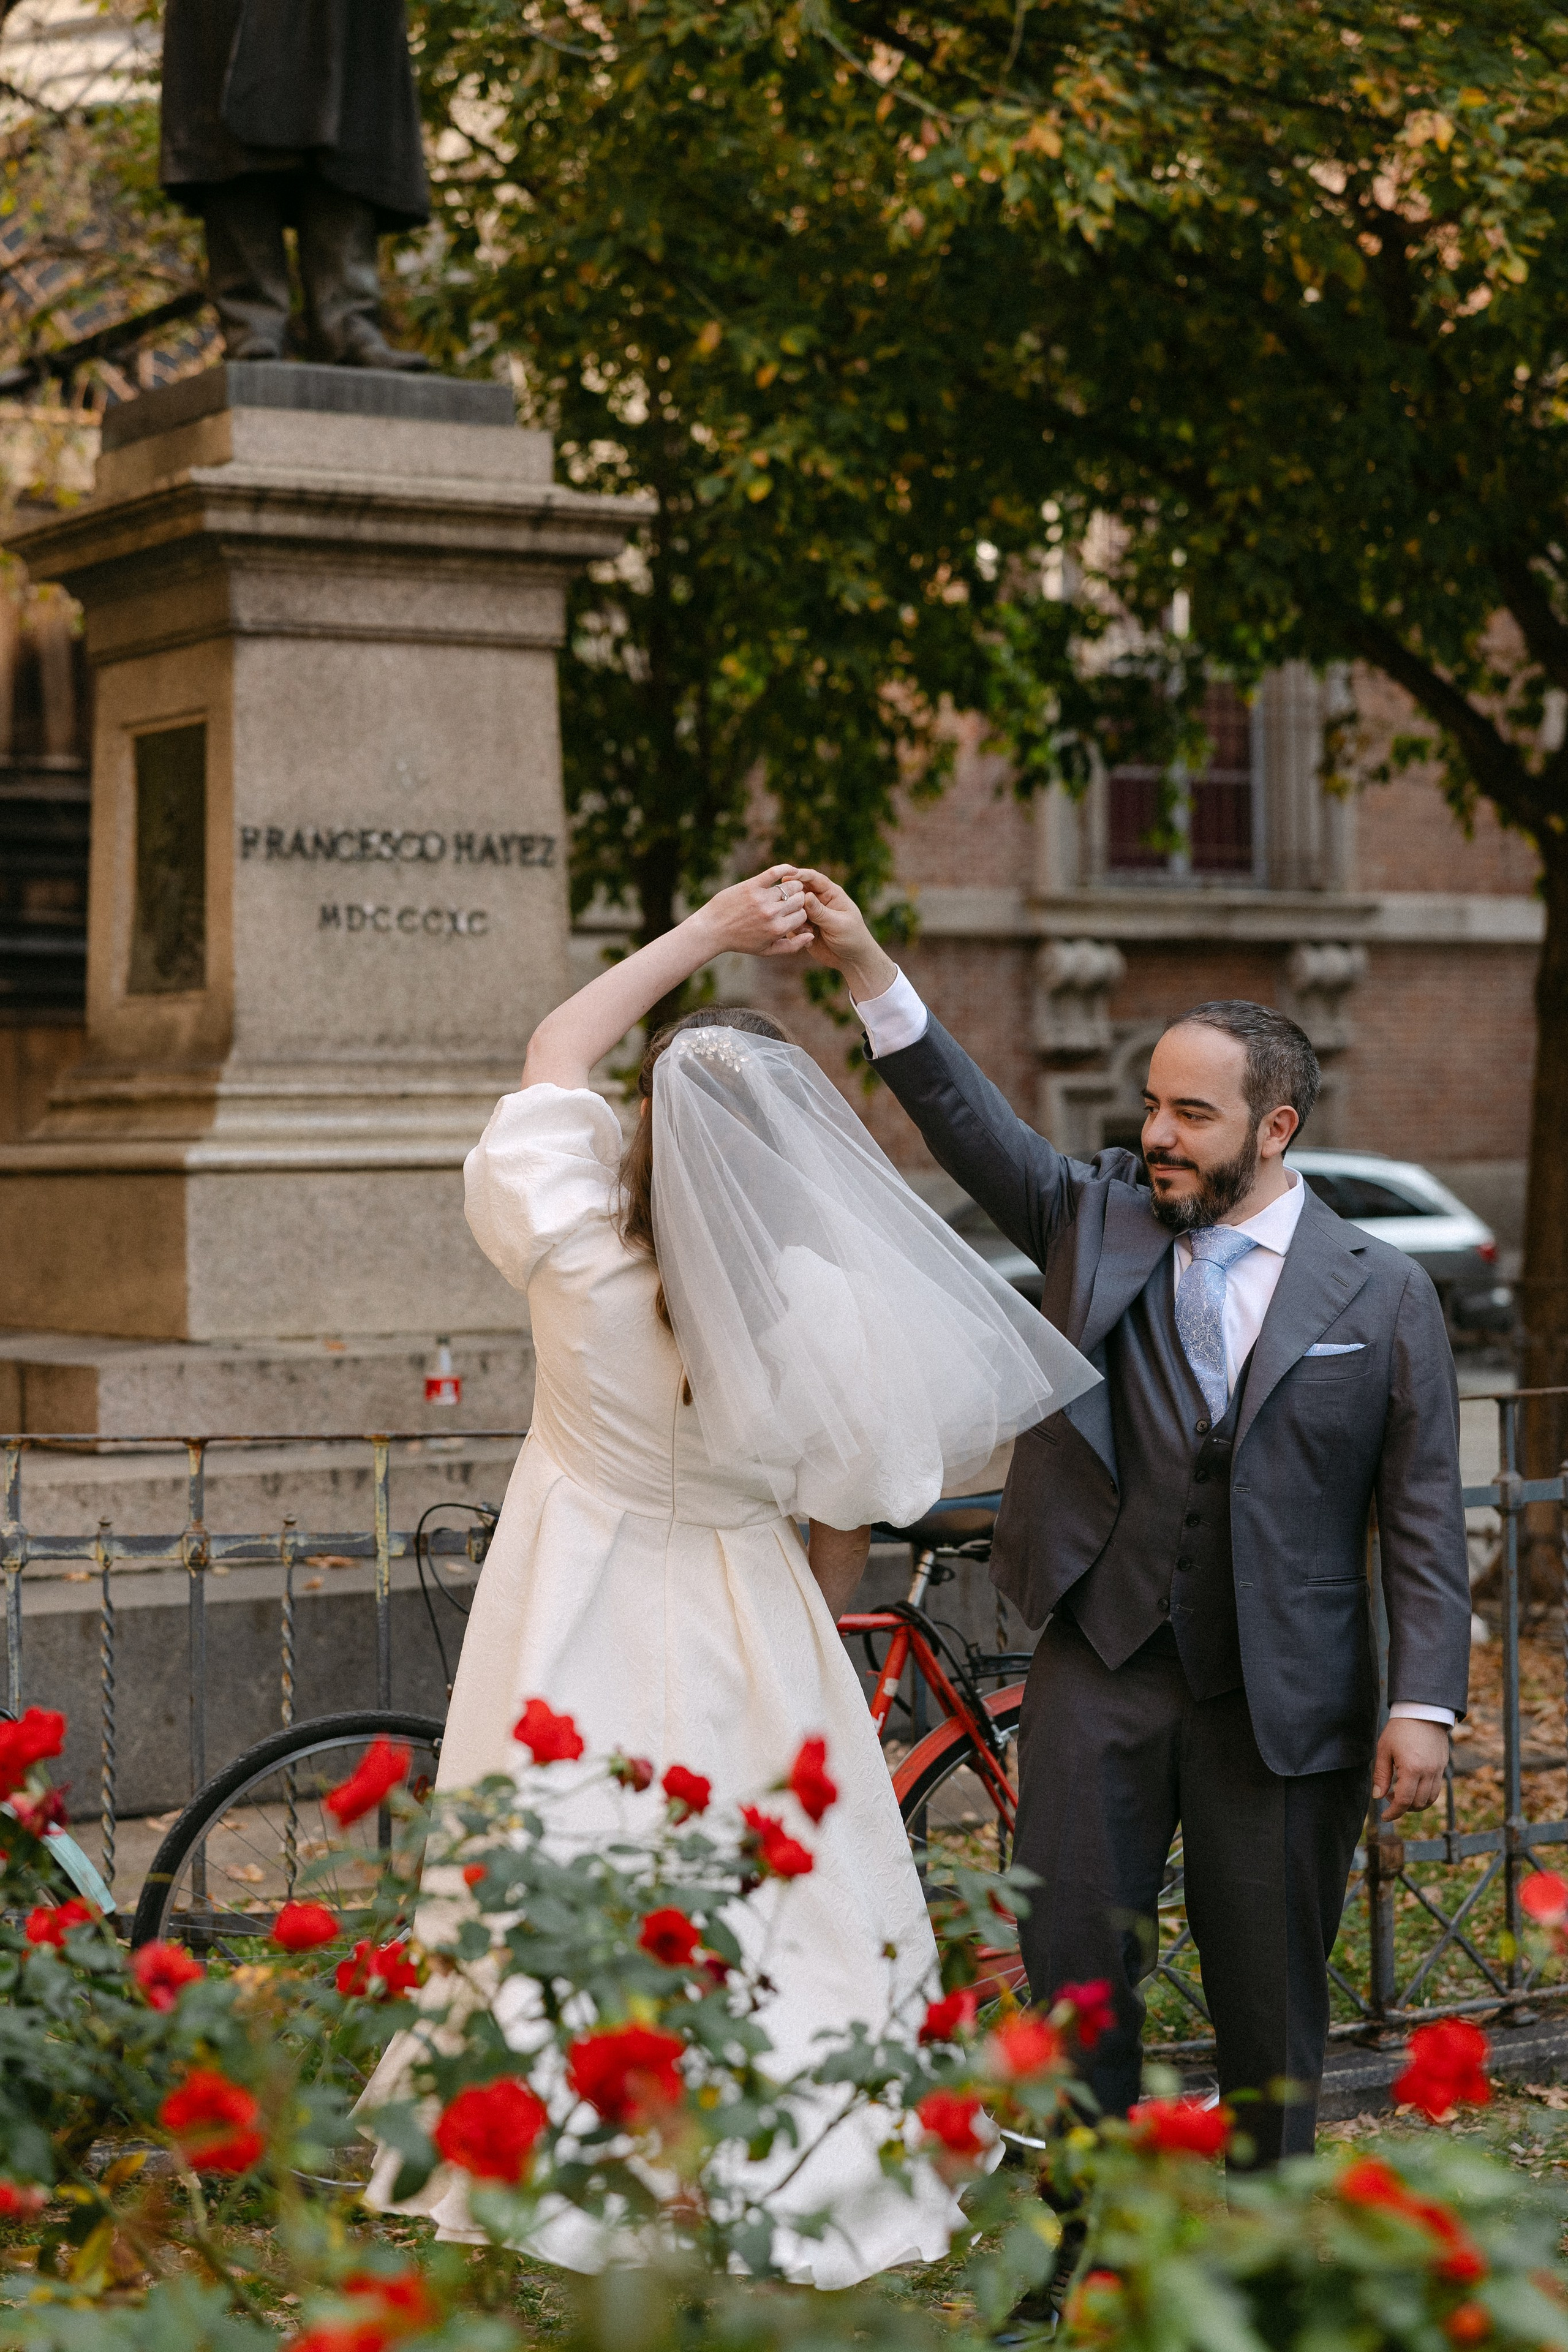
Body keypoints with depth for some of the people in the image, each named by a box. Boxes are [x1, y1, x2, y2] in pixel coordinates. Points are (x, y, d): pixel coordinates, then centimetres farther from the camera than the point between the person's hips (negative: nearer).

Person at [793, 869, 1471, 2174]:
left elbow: (1423, 1515, -1)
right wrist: (869, 968, -18)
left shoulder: (1384, 1293, 0)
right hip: (1101, 1673, 2)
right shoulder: (1098, 1220, 6)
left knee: (1272, 1993, 8)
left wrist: (1425, 1702, -7)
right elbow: (975, 1124, -6)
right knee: (1074, 1964, 2)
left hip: (1283, 1700, -1)